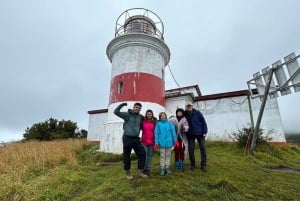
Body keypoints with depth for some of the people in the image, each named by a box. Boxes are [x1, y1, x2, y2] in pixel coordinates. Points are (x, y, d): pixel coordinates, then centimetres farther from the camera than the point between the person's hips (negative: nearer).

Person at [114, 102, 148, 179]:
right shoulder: (127, 114, -3)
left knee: (142, 153, 2)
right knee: (126, 155, 5)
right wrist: (122, 105, -15)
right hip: (127, 138, -4)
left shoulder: (141, 117, 10)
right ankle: (128, 172, 22)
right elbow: (116, 112, -11)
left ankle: (140, 171, 17)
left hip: (136, 138, 4)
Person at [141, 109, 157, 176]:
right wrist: (141, 140, 1)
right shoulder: (143, 121, 0)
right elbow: (141, 130, 5)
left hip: (152, 141, 1)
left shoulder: (154, 122, 2)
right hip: (144, 141, -1)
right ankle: (144, 169, 12)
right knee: (145, 155, 0)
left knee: (150, 156, 8)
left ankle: (148, 169, 19)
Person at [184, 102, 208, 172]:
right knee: (191, 149, 4)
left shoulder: (197, 112, -8)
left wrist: (205, 132, -9)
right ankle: (192, 164, 22)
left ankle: (203, 165, 15)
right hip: (190, 134, 1)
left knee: (203, 148, 2)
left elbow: (203, 121, -6)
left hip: (199, 133, -1)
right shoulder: (185, 114, -4)